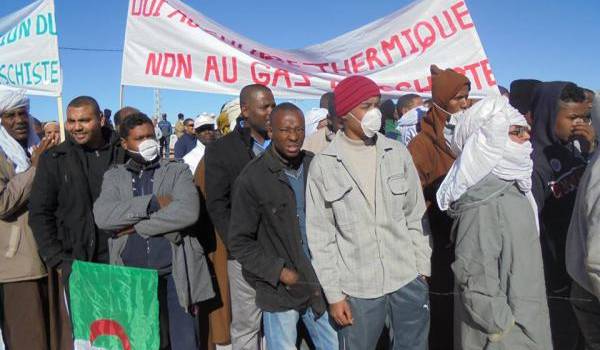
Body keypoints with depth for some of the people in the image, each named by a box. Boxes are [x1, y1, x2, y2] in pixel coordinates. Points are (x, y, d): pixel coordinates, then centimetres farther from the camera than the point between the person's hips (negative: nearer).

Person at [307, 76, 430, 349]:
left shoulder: (398, 153, 1)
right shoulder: (323, 165, -6)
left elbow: (416, 216, 7)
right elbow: (321, 237, -4)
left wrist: (423, 269, 5)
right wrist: (333, 293, -5)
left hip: (408, 280, 3)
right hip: (357, 288, -2)